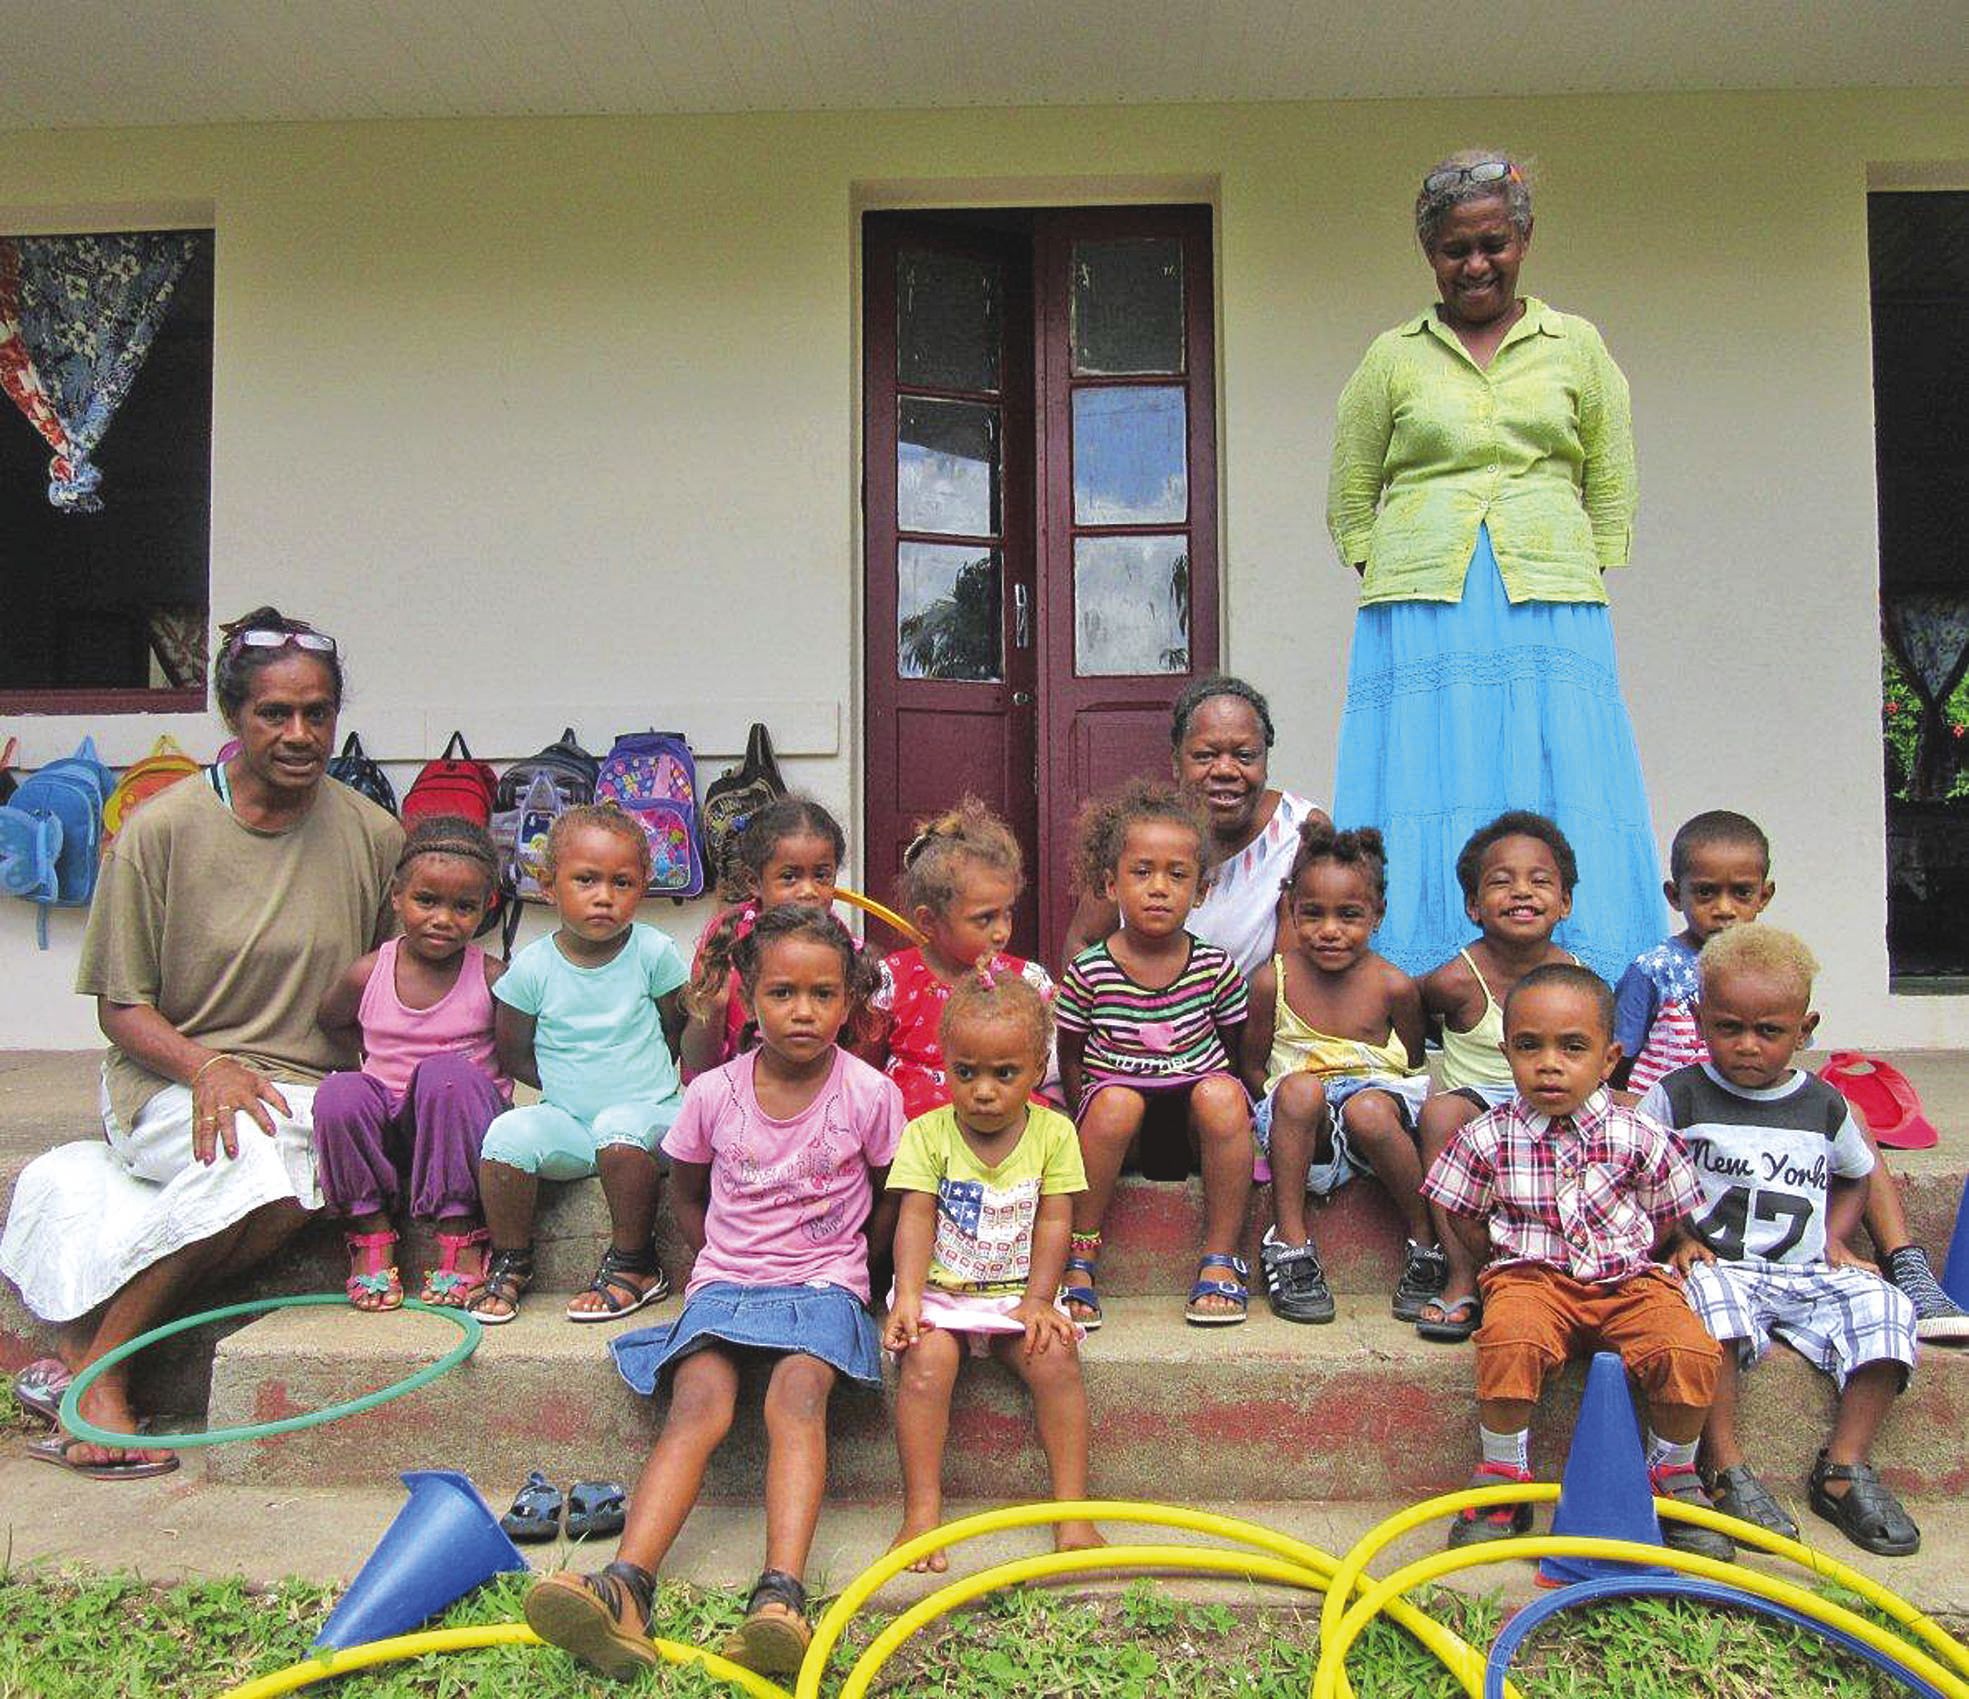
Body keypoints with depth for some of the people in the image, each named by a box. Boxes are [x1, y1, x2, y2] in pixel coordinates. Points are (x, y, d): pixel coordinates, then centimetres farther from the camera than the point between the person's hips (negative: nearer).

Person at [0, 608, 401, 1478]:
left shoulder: (372, 835, 2)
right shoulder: (161, 829, -4)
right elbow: (122, 1007, -1)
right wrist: (206, 1067, -20)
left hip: (312, 1088, 2)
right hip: (171, 1078, -2)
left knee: (289, 1174, -32)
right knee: (255, 1163, -34)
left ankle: (91, 1335, -10)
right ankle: (100, 1362, -12)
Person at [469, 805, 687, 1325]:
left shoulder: (654, 952, -3)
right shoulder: (533, 966, -1)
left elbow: (678, 1028, 10)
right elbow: (514, 1054, 8)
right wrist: (567, 1081, -1)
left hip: (648, 1111, -1)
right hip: (567, 1120, 2)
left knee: (621, 1129, -35)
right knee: (510, 1132, -28)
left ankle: (633, 1264, -13)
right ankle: (510, 1264, -3)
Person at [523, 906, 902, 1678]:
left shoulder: (868, 1093, -4)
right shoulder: (714, 1094, 1)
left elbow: (892, 1196, 11)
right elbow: (687, 1192, 17)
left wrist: (843, 1262, 5)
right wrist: (722, 1259, 7)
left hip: (824, 1282, -2)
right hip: (724, 1281, 2)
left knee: (796, 1394, -30)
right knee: (698, 1405, -24)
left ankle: (781, 1594, -40)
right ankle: (625, 1585, -35)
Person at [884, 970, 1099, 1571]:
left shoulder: (1053, 1132, 0)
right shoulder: (927, 1133, -2)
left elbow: (1054, 1222, -1)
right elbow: (916, 1221, -8)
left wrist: (1038, 1300, -11)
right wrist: (907, 1297, -21)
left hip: (1018, 1294, 1)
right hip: (940, 1294, -1)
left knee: (1055, 1357, -24)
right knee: (927, 1359, -27)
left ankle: (1071, 1509, -12)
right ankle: (921, 1511, -18)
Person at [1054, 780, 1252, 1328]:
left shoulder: (1215, 967, -2)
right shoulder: (1089, 972, -6)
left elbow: (1230, 1048, 10)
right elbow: (1070, 1059, 5)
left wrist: (1223, 1110, 0)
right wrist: (1090, 1120, -5)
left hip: (1194, 1118, 1)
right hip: (1118, 1125, -1)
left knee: (1221, 1095, -31)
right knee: (1115, 1101, -34)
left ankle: (1221, 1258, -17)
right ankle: (1078, 1257, -18)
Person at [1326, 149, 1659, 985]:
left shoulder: (1577, 347, 14)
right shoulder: (1393, 358, 12)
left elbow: (1611, 499, 15)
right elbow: (1349, 503, 13)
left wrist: (1570, 589, 4)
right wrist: (1391, 586, 2)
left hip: (1551, 614, 1)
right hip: (1422, 615, -1)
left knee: (1563, 840, -2)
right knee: (1427, 829, -3)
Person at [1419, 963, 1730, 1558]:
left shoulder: (1639, 1137, -2)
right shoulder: (1488, 1138, -3)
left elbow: (1664, 1223, 11)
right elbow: (1466, 1223, 10)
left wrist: (1618, 1261, 4)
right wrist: (1517, 1264, 5)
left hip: (1627, 1277, 2)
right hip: (1532, 1278, -1)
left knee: (1691, 1350, -25)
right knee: (1510, 1338, -34)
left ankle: (1673, 1475, 6)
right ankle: (1502, 1477, -9)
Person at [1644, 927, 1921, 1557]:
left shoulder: (1824, 1105, 10)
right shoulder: (1677, 1097, 0)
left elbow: (1853, 1177, 28)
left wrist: (1833, 1240, 12)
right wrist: (1674, 1240, -10)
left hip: (1806, 1275, 4)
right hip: (1714, 1268, -4)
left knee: (1884, 1308, -22)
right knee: (1710, 1299, -36)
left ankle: (1844, 1469, -10)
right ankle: (1727, 1469, -26)